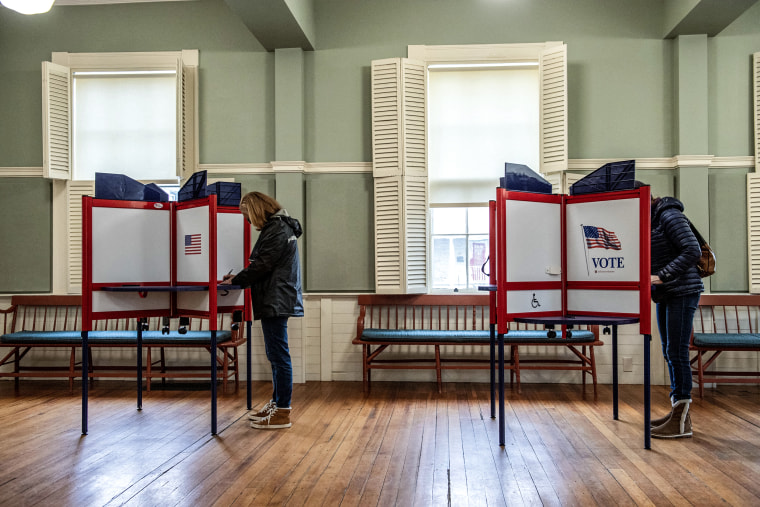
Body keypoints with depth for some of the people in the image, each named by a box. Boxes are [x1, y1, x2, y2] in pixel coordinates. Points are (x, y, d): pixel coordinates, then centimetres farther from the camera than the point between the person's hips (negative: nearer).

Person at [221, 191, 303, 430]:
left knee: (279, 355, -7)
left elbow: (262, 265, -18)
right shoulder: (276, 227, 19)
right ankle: (276, 403, 26)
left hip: (276, 301, -11)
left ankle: (282, 413, -3)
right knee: (275, 355, 16)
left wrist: (236, 280, -8)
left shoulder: (277, 229, -13)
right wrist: (239, 278, 11)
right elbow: (262, 264, 20)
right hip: (275, 300, 11)